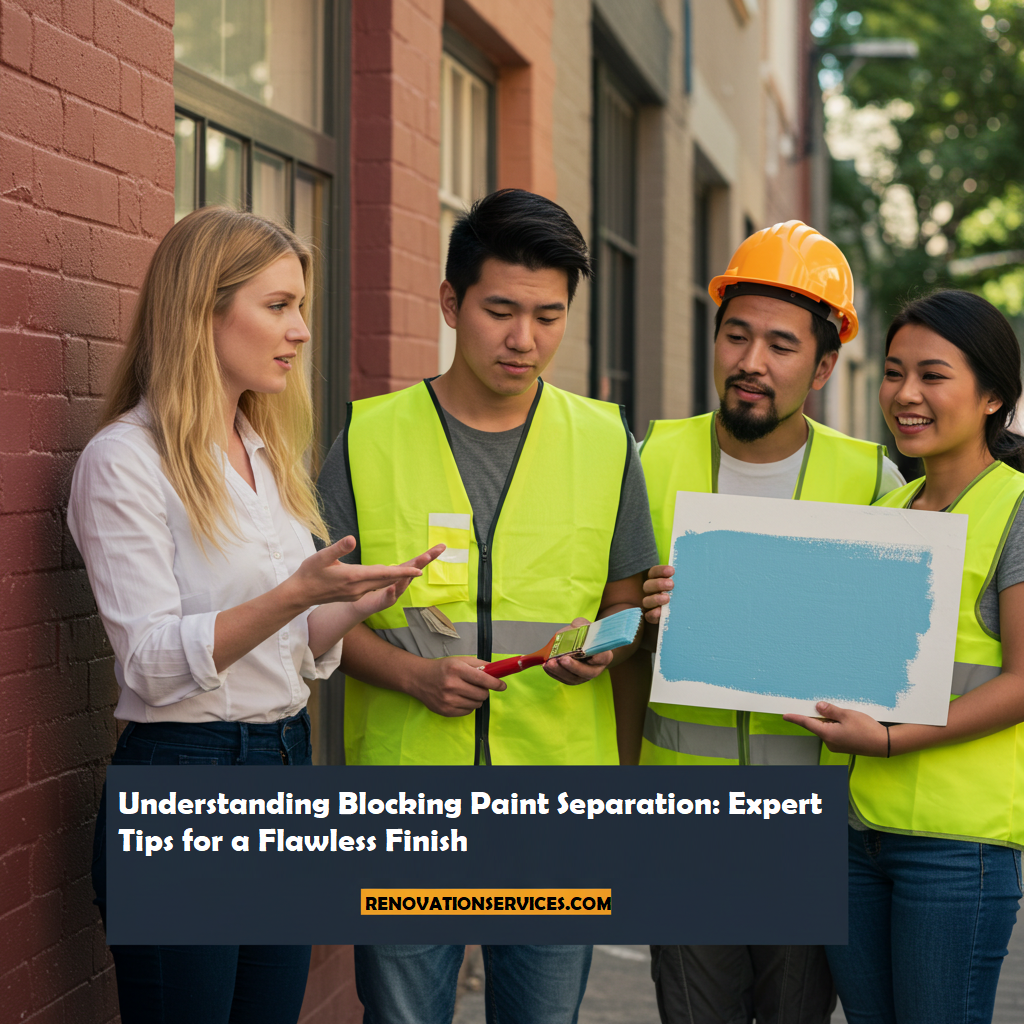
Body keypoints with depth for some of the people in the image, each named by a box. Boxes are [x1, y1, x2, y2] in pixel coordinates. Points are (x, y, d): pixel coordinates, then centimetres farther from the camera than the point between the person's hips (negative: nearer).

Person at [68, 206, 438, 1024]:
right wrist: (294, 594, -27)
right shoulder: (126, 460, -10)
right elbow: (152, 664, -17)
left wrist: (364, 599, -2)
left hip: (287, 773, 8)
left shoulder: (268, 458, 14)